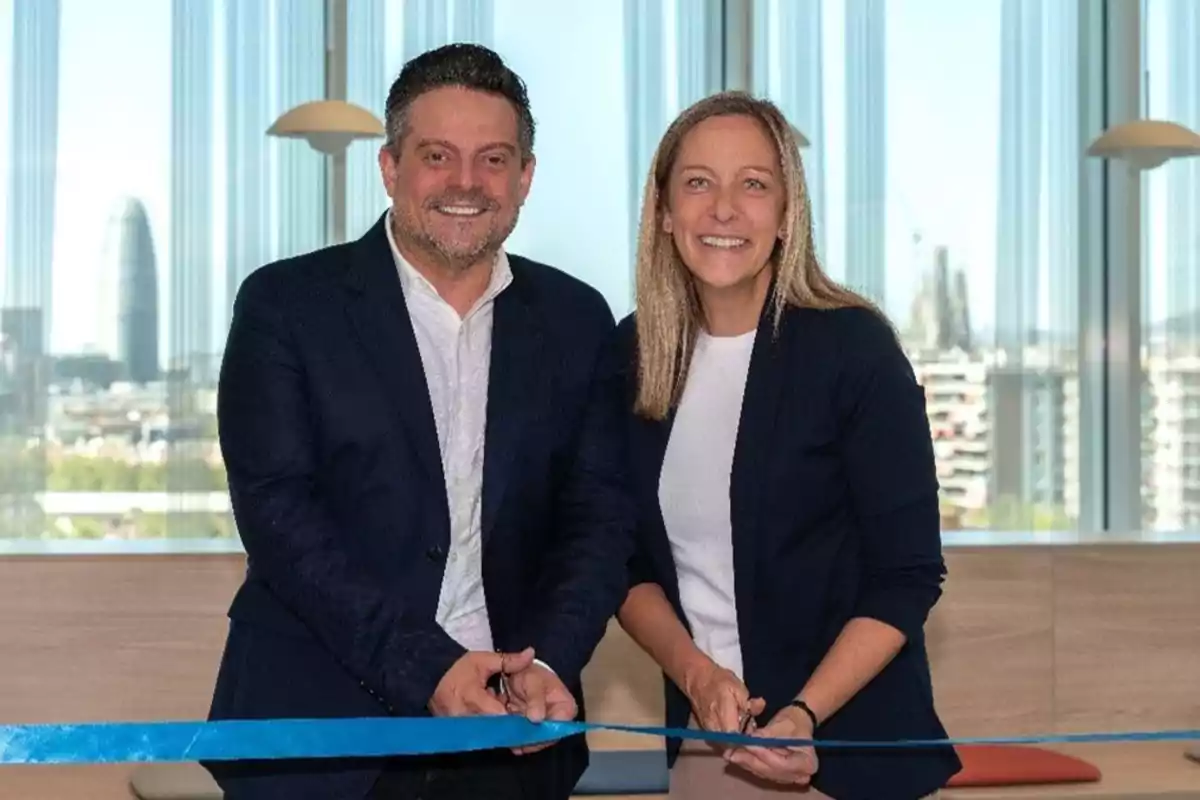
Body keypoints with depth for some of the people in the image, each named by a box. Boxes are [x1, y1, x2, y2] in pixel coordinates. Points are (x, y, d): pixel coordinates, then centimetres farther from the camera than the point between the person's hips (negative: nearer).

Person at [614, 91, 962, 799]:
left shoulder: (855, 349, -13)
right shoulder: (633, 353, -1)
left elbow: (908, 576, -12)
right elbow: (630, 562, 5)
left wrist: (803, 715, -22)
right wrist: (693, 670, -11)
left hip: (849, 743, -3)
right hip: (705, 735, 4)